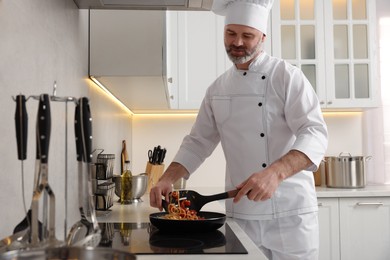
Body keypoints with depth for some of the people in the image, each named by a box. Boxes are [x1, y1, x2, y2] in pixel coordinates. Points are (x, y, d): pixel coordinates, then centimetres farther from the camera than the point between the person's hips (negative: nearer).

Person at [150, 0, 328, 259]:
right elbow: (197, 142, 12)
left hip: (290, 210, -4)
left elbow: (315, 134, -17)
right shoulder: (218, 89, 9)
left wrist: (275, 172, -34)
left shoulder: (286, 76, -7)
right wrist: (167, 179, -3)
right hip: (239, 212, 4)